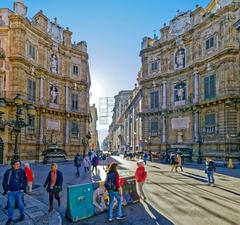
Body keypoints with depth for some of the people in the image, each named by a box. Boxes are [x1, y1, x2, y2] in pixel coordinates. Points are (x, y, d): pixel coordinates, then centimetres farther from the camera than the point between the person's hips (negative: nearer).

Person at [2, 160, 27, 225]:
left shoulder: (22, 171, -3)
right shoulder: (8, 172, -5)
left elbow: (25, 180, 6)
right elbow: (4, 182, 2)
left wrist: (23, 188, 0)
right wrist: (6, 190, -3)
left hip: (19, 191, 0)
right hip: (10, 191, 0)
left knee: (20, 203, 4)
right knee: (10, 205, 3)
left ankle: (22, 215, 27)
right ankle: (10, 219, 16)